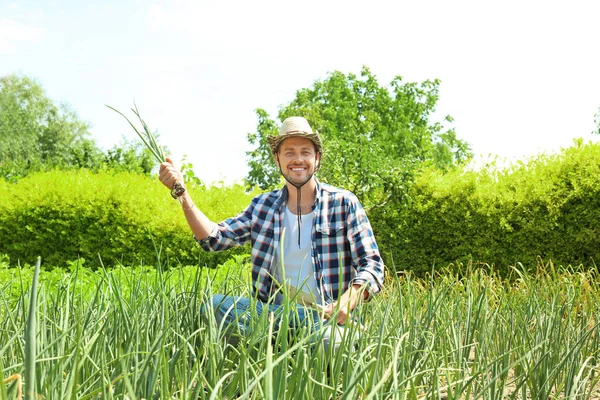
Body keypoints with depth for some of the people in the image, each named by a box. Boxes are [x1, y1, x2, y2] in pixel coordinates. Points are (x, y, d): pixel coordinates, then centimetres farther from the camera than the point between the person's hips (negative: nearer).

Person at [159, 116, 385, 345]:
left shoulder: (343, 204, 2)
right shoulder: (263, 206, 12)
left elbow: (372, 266, -2)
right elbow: (215, 238, 5)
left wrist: (348, 300, -22)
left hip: (325, 316, -3)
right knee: (215, 304, -23)